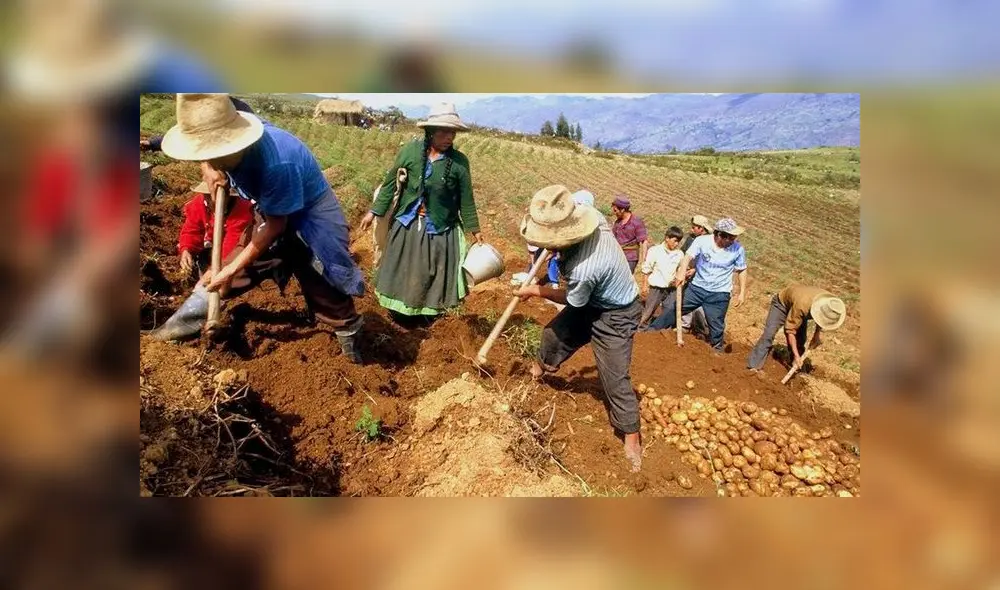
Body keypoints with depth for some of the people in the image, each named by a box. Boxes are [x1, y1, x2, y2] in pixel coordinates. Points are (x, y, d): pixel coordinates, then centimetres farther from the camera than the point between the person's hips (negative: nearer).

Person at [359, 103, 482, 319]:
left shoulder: (459, 161, -10)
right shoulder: (410, 150, -10)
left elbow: (466, 199, -2)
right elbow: (390, 182, 0)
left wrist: (475, 230, 3)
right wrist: (374, 211, 1)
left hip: (439, 228, -1)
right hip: (407, 223, 1)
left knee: (432, 276, 11)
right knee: (401, 271, 15)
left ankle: (427, 312, 33)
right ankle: (400, 310, 37)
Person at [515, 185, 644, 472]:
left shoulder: (583, 269, -42)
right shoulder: (588, 212, -24)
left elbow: (571, 300, -18)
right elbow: (584, 195, 5)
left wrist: (534, 291, -4)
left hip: (614, 316, -9)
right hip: (593, 300, 9)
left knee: (615, 378, -3)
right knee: (554, 333, 20)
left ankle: (632, 441, 15)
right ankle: (538, 370, 49)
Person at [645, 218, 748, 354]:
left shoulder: (738, 249, -11)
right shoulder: (702, 241, -13)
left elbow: (742, 270, 1)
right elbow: (688, 257, -20)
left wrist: (742, 293, -1)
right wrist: (682, 272, -38)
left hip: (719, 294, -1)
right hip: (697, 287, 1)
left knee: (716, 326, 5)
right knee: (674, 309, 6)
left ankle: (717, 350, 27)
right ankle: (649, 331, 17)